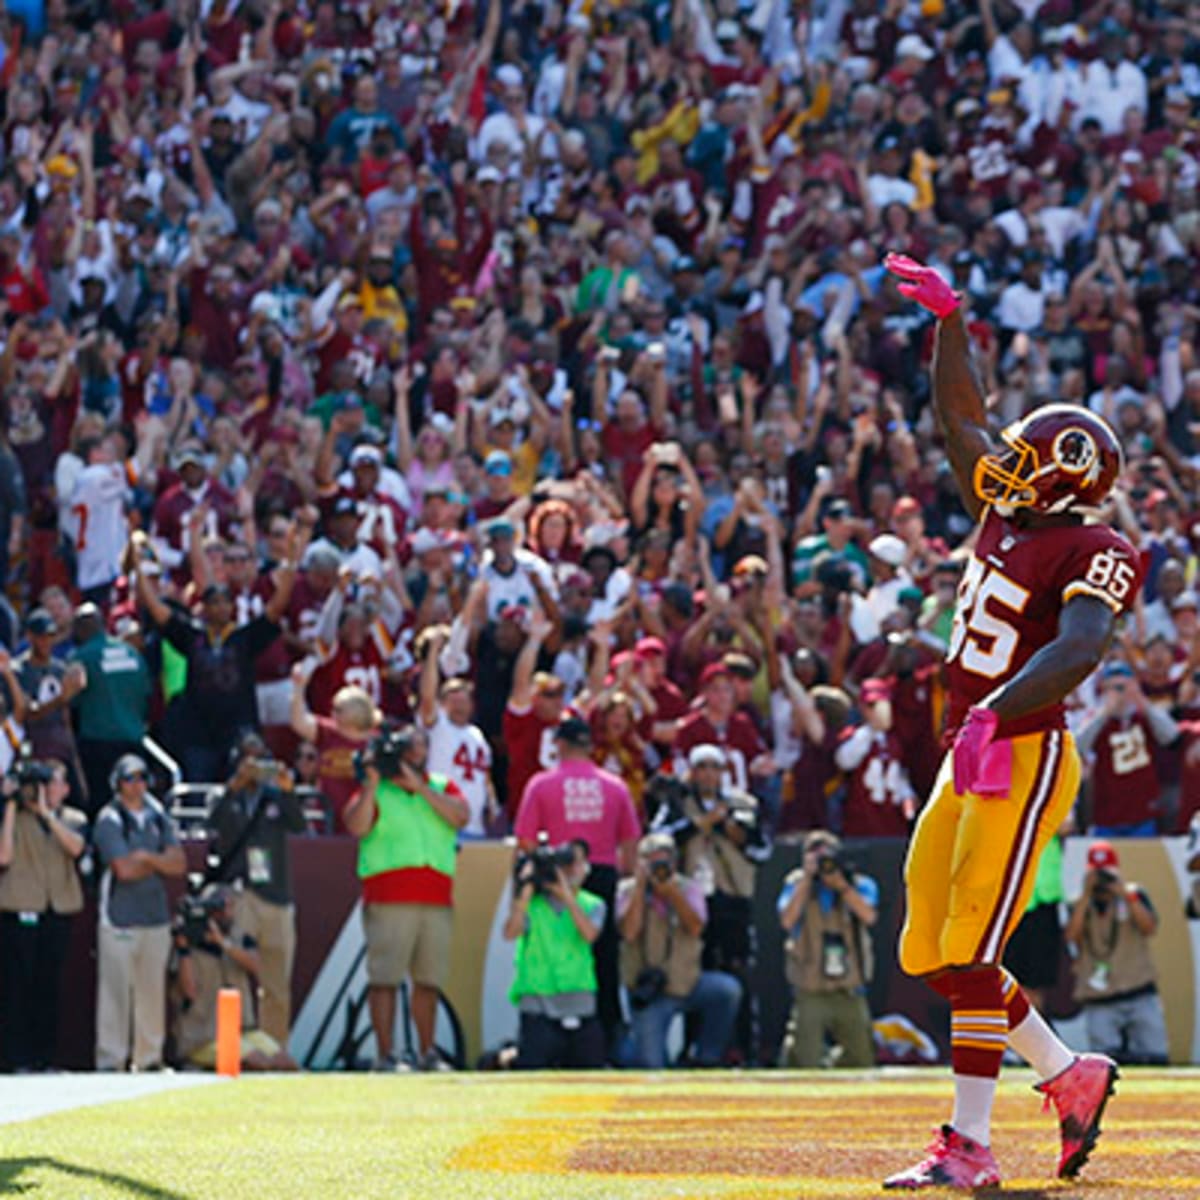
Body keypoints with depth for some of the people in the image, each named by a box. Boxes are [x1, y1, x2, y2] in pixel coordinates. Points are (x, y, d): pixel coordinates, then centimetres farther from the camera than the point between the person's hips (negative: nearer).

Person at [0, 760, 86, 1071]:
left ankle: (44, 1057, 11)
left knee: (49, 987, 5)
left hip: (58, 911, 3)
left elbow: (76, 846, -11)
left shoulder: (74, 819, 10)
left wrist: (46, 812, -15)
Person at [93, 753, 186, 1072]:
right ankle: (110, 1060, -5)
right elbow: (124, 869, -14)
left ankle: (150, 1058, 14)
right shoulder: (109, 820, -5)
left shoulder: (158, 818, 14)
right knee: (115, 989, -7)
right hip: (120, 918, -6)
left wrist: (147, 857, -11)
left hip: (156, 915, 6)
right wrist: (161, 863, 0)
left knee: (153, 989, 7)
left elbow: (179, 864, 5)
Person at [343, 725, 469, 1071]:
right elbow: (356, 827, -9)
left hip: (437, 900, 3)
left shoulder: (442, 787, 16)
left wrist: (420, 786, -7)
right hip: (388, 900, -3)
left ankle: (427, 1052, 13)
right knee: (385, 978, -7)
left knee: (429, 979, 5)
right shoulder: (374, 790, 7)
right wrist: (373, 782, -11)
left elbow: (459, 817, -2)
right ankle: (385, 1053, -5)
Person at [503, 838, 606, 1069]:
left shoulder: (592, 905, 9)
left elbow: (589, 934, -11)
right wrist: (526, 890, -16)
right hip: (539, 1009, -3)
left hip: (581, 1011, 3)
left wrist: (567, 895, -17)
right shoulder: (532, 903, 2)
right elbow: (510, 933, -15)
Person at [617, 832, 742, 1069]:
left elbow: (695, 928, -14)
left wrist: (671, 891, -19)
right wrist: (641, 885, -17)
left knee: (728, 990, -28)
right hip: (651, 992, -2)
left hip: (688, 983, 2)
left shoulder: (688, 888, 2)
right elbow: (629, 932, -19)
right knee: (649, 1065, -15)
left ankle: (705, 1060, -12)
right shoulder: (628, 890, -2)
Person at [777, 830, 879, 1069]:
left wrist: (840, 883, -16)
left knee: (862, 1060, 5)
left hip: (850, 993, 2)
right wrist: (808, 878, -14)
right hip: (810, 993, -2)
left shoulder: (860, 885, 4)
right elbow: (787, 920, -14)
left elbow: (868, 915, -14)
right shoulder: (797, 884, 2)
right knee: (804, 1064, -12)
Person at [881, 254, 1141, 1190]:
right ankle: (1070, 1077, 21)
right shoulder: (1007, 516, 12)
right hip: (968, 761, 9)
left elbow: (1080, 647, -27)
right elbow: (961, 415, 21)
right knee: (928, 954, 9)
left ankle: (970, 1145, -6)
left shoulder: (1089, 553, -11)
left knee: (969, 953, -11)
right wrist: (950, 319, 16)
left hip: (1026, 759, -9)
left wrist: (996, 712, -37)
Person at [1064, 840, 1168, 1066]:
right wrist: (1086, 895, -14)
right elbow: (1071, 935, -12)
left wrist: (1126, 895, -16)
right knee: (1107, 1056, -18)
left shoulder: (1134, 894, 8)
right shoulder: (1078, 904, 8)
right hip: (1099, 1002, 0)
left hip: (1140, 994, 0)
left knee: (1155, 1055, -10)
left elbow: (1150, 928, -8)